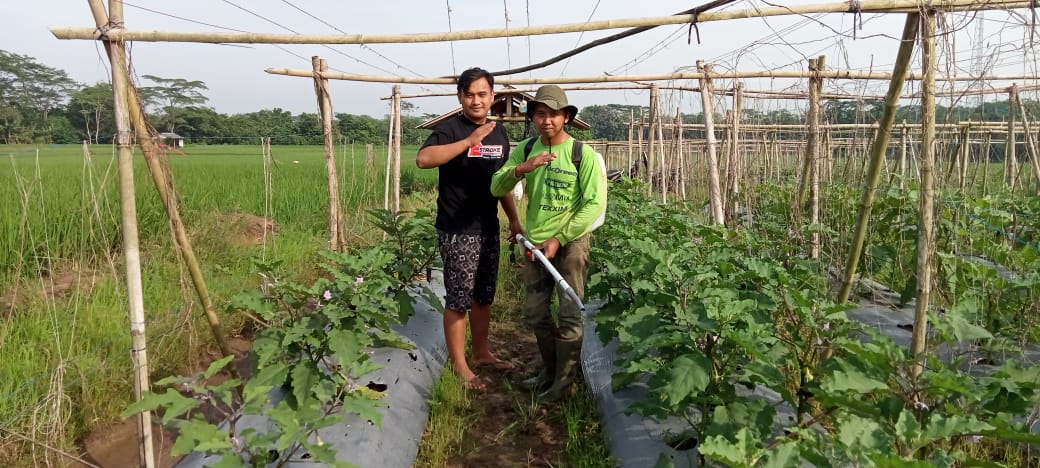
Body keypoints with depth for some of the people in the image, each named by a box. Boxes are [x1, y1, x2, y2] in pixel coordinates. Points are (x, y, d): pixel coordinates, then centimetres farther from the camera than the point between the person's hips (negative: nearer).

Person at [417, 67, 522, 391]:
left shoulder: (499, 133, 11)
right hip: (457, 230, -7)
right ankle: (459, 366, 10)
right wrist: (469, 141, -32)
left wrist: (514, 219, 15)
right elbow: (423, 159, -29)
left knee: (484, 296, 16)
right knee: (459, 300, -1)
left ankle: (481, 352, 30)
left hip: (488, 228, 7)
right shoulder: (450, 128, -10)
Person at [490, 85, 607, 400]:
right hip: (535, 243, 5)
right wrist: (521, 168, -26)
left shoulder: (583, 154, -12)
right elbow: (496, 188, -5)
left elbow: (595, 203, -13)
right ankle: (549, 372, 34)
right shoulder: (525, 149, 1)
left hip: (570, 242, -5)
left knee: (570, 317, 2)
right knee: (535, 315, 14)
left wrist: (559, 239, -18)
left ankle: (564, 381, 19)